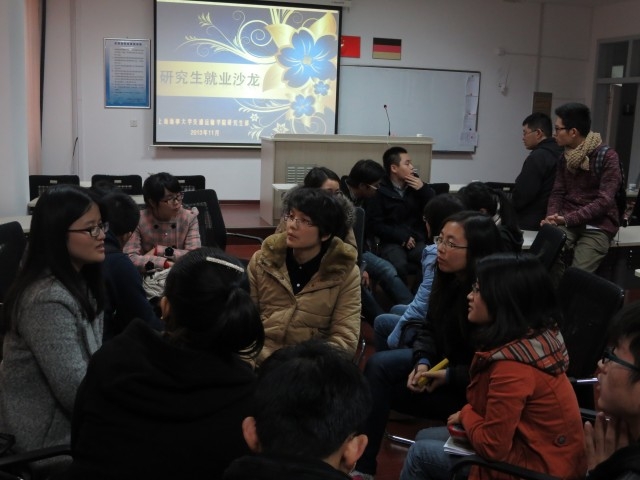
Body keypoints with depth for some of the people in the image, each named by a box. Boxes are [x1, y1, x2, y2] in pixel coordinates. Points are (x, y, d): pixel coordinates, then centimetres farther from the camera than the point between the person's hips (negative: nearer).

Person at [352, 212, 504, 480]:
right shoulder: (447, 276, -4)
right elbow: (430, 327, 5)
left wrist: (448, 377, -23)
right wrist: (423, 362, -12)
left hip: (472, 386, -7)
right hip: (442, 360, 7)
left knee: (382, 390, -16)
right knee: (377, 365, -15)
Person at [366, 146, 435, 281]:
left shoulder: (416, 184, 13)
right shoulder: (380, 190, -1)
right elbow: (374, 224, -6)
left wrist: (424, 189, -4)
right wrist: (401, 237, -12)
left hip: (417, 240, 4)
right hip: (392, 241, -3)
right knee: (400, 265, -34)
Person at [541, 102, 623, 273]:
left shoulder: (607, 156, -7)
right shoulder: (565, 156, 12)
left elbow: (604, 201, -14)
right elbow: (557, 193, 10)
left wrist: (567, 218, -21)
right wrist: (551, 217, -11)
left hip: (597, 226, -4)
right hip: (567, 222, 4)